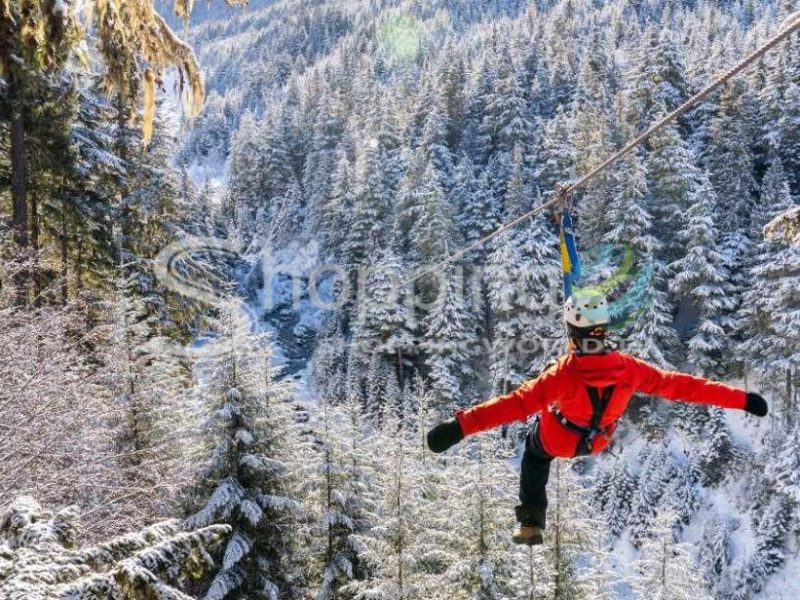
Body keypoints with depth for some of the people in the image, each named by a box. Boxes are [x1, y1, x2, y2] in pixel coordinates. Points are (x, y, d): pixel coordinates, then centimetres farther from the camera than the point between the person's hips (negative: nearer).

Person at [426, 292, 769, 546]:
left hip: (556, 440, -3)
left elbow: (518, 404, -48)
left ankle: (531, 519, 29)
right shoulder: (627, 368, -31)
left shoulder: (564, 374, -41)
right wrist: (742, 400, -18)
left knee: (535, 455, 32)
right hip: (597, 441, 3)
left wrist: (460, 426, -54)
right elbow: (678, 385, -26)